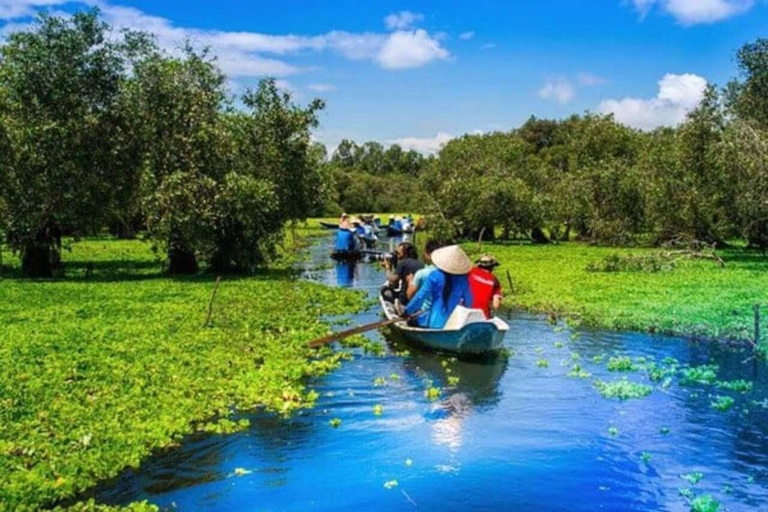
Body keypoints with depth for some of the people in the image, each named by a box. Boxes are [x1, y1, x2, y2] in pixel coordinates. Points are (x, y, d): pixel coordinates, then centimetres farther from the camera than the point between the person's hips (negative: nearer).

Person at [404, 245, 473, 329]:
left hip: (435, 322, -3)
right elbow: (468, 302, 6)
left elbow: (420, 297, -7)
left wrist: (407, 312, 4)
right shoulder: (463, 280, -2)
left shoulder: (435, 276, -9)